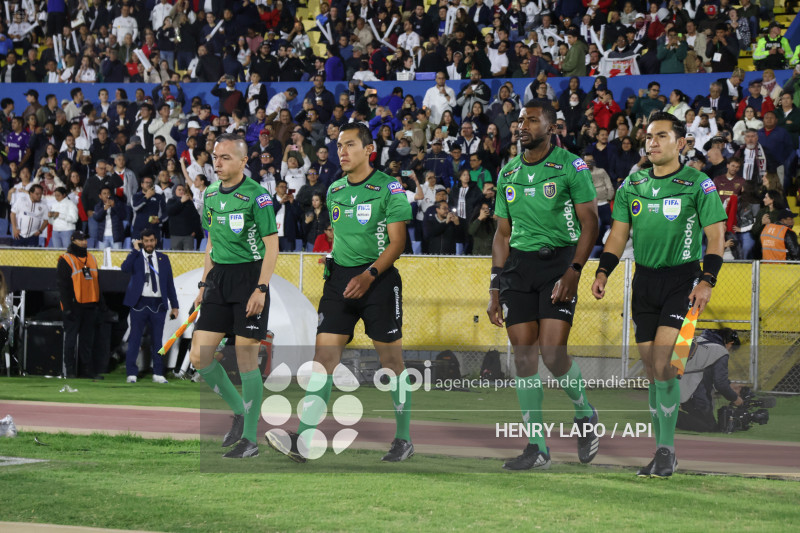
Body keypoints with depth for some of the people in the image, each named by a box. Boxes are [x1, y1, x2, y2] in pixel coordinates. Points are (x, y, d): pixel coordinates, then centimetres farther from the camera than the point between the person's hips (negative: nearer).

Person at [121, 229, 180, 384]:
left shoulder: (163, 259, 12)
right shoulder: (136, 257, 4)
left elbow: (169, 282, 13)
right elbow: (125, 268, -18)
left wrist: (174, 306, 9)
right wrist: (135, 250, -13)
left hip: (158, 305, 2)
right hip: (140, 303, -2)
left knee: (157, 340, 6)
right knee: (135, 339, -1)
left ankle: (158, 374, 11)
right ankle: (131, 373, 2)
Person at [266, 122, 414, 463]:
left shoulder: (389, 188, -6)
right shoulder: (334, 190, 12)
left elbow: (397, 242, -10)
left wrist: (368, 275, -22)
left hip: (378, 278, -5)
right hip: (339, 278, 5)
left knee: (391, 361, 3)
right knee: (323, 355, -7)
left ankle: (403, 438, 16)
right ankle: (303, 441, -14)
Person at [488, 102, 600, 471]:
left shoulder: (571, 167, -3)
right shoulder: (508, 173, 13)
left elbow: (590, 222, -5)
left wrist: (574, 270, -16)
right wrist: (495, 289, 13)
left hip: (558, 260, -5)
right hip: (518, 264, 5)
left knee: (553, 354, -15)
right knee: (523, 356, 0)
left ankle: (585, 413, 15)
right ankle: (537, 448, 5)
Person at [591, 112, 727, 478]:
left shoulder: (698, 184, -5)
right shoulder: (632, 186, 9)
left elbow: (716, 235, -6)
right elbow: (619, 233, 14)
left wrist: (707, 281, -17)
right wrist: (603, 272, 1)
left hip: (682, 277, -5)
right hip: (644, 279, 5)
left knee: (662, 360, -17)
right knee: (651, 368, 4)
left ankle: (667, 450, -12)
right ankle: (663, 451, 12)